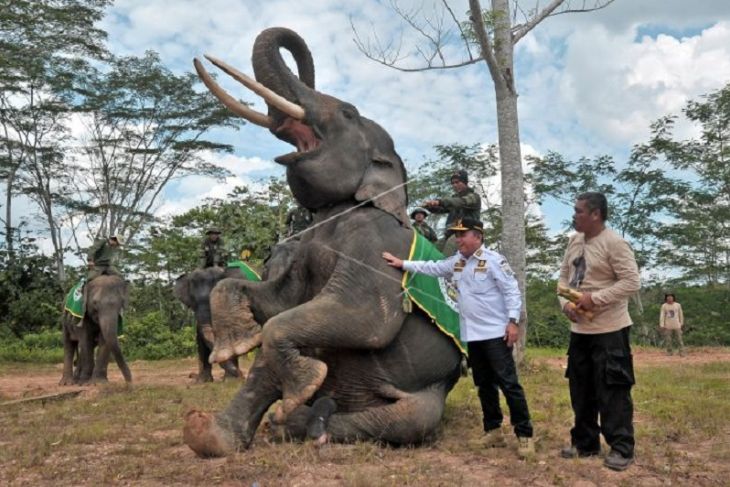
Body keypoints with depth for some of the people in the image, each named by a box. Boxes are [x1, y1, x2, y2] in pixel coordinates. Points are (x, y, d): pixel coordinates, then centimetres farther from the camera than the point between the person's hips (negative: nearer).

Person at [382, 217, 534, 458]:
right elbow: (431, 267, 21)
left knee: (508, 383, -7)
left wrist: (513, 321, -18)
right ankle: (493, 430, 24)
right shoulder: (455, 262, 12)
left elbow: (512, 291, -12)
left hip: (496, 333, -7)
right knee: (484, 385, 14)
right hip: (472, 335, 7)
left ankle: (524, 435, 1)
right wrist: (402, 263, 19)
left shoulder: (493, 260, -10)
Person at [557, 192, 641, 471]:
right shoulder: (574, 242, 9)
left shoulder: (614, 243, -15)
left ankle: (621, 448, 12)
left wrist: (595, 298, -22)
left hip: (609, 330, -8)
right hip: (579, 329, 8)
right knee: (581, 389, 15)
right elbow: (564, 277, 14)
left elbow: (631, 282, -19)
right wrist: (564, 303, -4)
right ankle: (585, 443, 28)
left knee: (612, 390, -1)